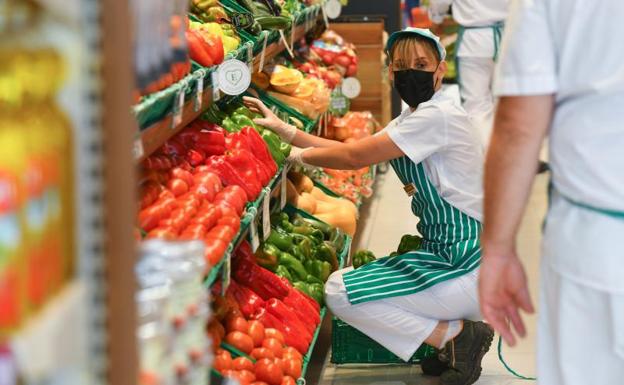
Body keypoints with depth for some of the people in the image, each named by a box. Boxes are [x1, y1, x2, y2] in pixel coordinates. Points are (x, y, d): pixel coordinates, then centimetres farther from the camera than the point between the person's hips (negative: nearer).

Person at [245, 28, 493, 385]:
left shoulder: (438, 115, -18)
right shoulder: (414, 117, 13)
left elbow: (354, 157, -17)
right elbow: (354, 149, 12)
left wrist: (299, 155, -2)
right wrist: (284, 129, 7)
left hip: (467, 267, -10)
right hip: (447, 253, 10)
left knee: (341, 294, -10)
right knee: (343, 284, 16)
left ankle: (457, 334, -6)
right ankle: (456, 330, 9)